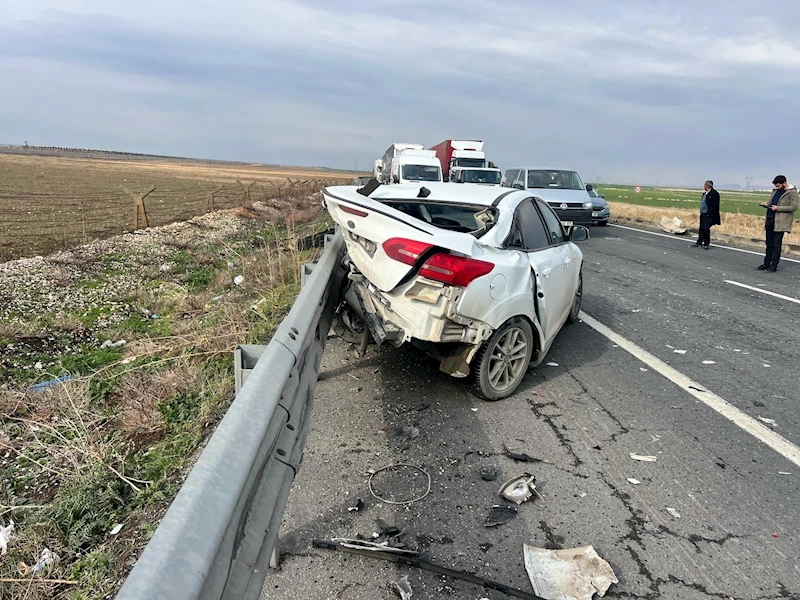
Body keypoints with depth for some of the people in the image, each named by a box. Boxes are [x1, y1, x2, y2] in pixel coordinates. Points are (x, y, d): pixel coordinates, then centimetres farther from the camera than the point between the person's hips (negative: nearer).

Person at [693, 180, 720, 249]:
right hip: (703, 214, 9)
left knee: (706, 229, -8)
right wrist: (701, 212, 14)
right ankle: (699, 242, 19)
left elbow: (715, 205, -17)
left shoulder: (714, 193, -12)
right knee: (701, 228, 12)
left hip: (708, 215, -9)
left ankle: (706, 243, 1)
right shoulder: (705, 193, 16)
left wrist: (709, 213, -20)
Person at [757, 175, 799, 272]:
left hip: (780, 222, -7)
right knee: (769, 243, 10)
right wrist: (766, 205, 3)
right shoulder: (776, 191, 17)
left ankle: (773, 266, 0)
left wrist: (778, 208, -17)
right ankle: (767, 264, 16)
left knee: (776, 244, -4)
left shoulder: (792, 192, -6)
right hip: (770, 219, 7)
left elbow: (794, 207, -13)